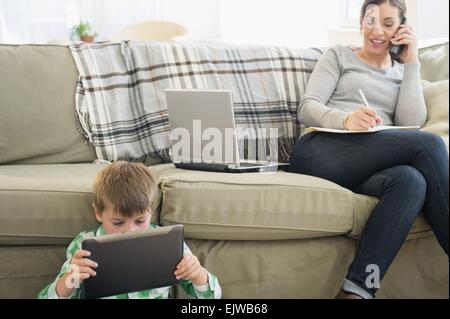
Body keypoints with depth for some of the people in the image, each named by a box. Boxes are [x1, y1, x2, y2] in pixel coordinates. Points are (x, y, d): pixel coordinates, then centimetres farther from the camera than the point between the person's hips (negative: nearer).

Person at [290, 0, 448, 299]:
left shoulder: (403, 73, 28)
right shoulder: (339, 56, 20)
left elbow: (412, 124, 8)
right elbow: (307, 109, 3)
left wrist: (411, 62, 11)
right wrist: (346, 119, -19)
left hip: (368, 168, 3)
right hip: (319, 152, -3)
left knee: (411, 180, -36)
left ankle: (357, 289, -41)